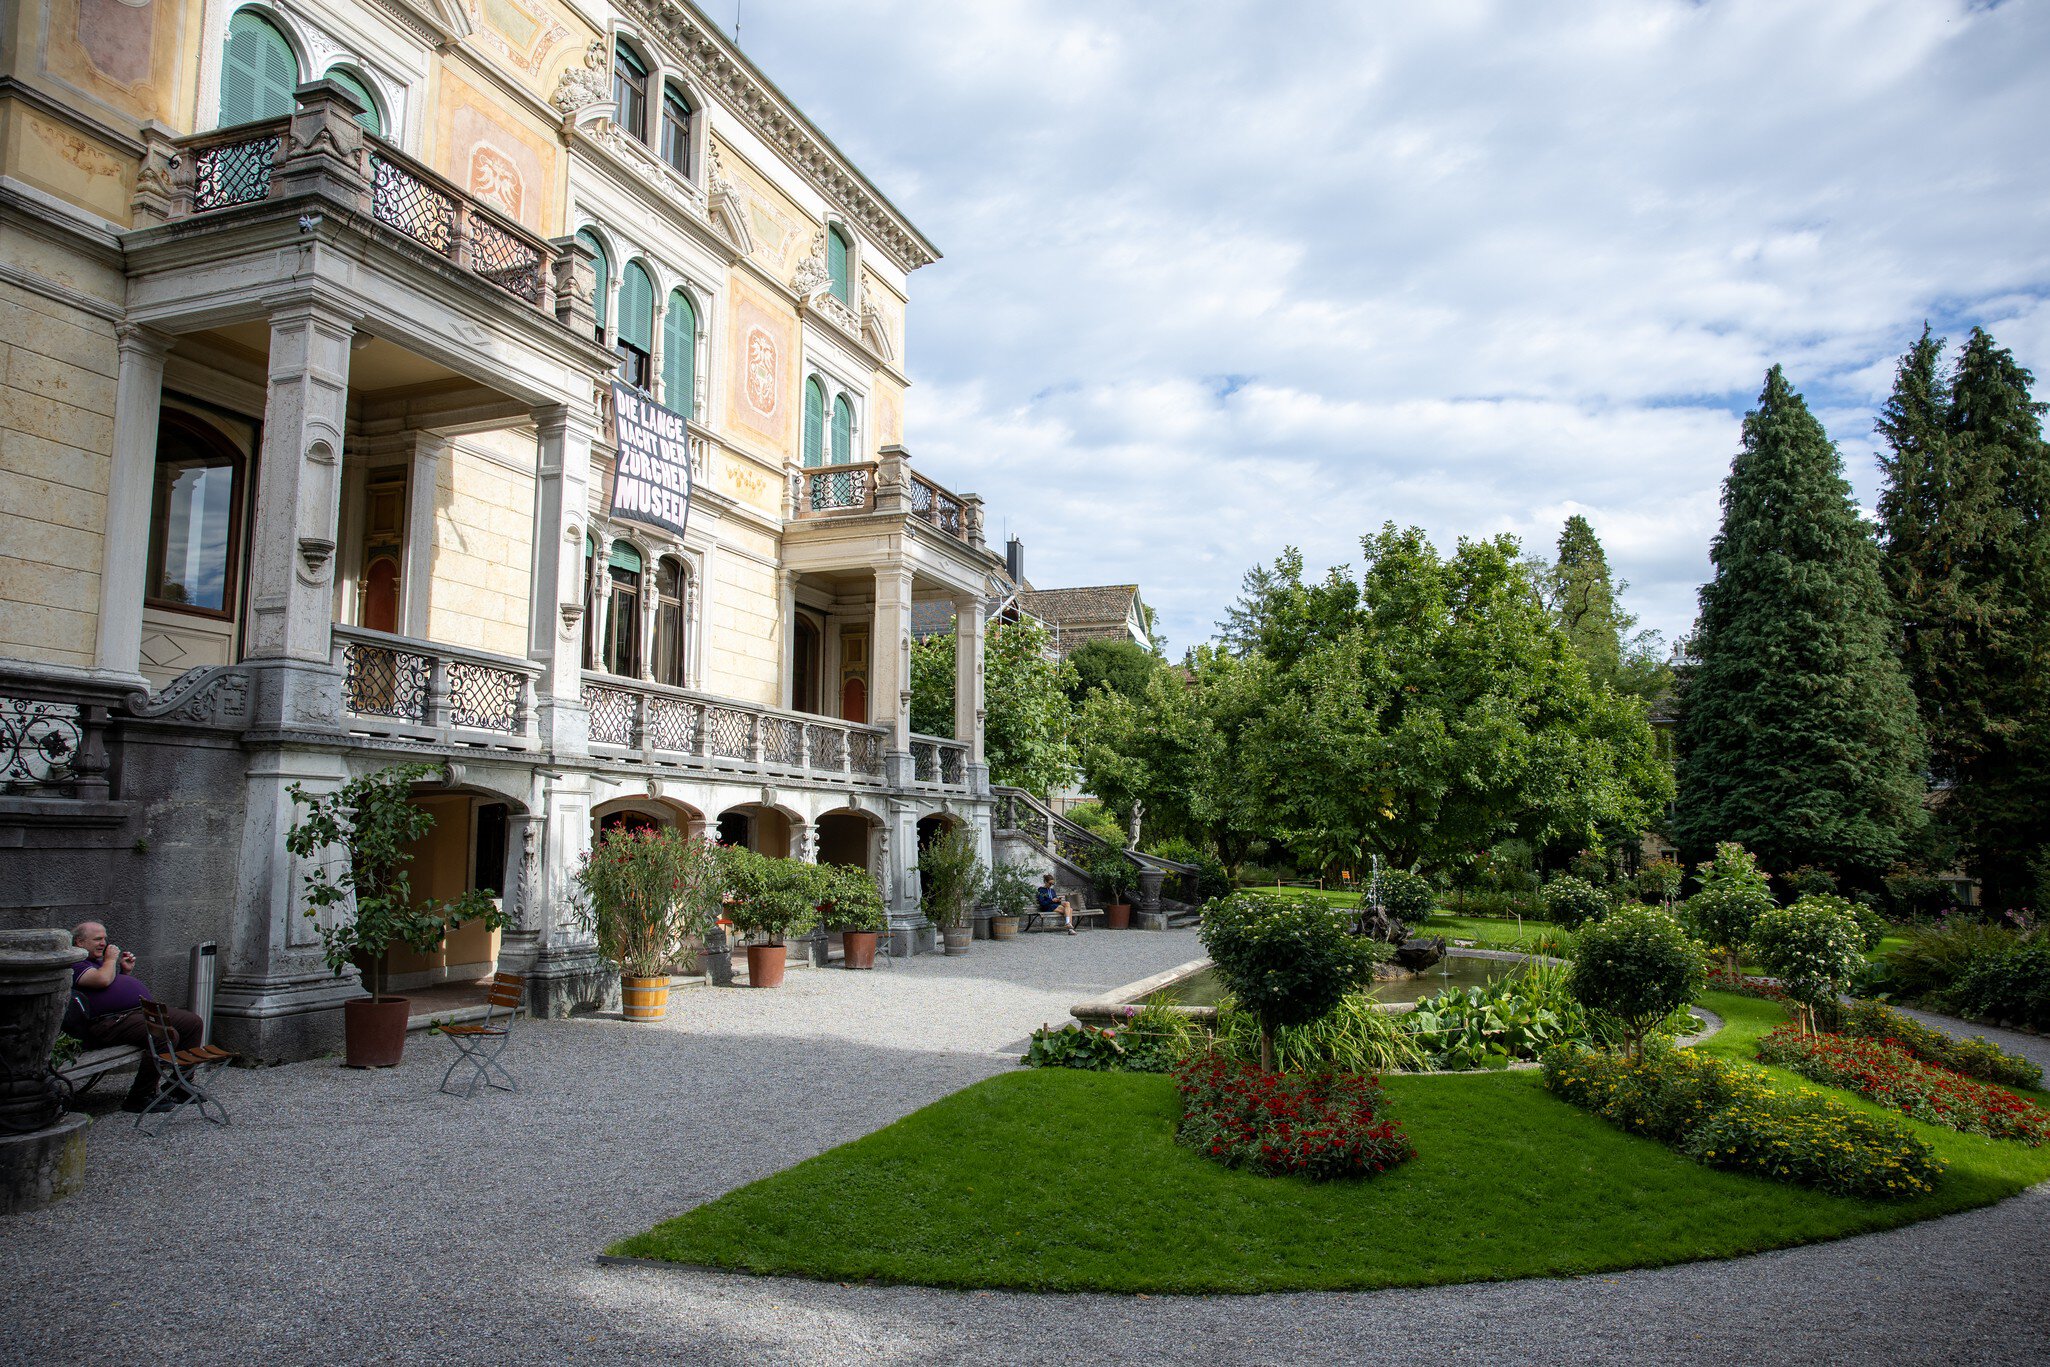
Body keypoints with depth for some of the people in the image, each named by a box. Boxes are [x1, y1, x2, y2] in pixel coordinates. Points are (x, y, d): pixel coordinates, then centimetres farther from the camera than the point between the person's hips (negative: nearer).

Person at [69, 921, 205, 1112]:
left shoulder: (101, 960, 28)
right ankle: (139, 1098, -20)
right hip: (113, 1021, -10)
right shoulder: (73, 965, -1)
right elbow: (103, 980, -18)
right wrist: (111, 959, 0)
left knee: (193, 1023, 0)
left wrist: (127, 971, 20)